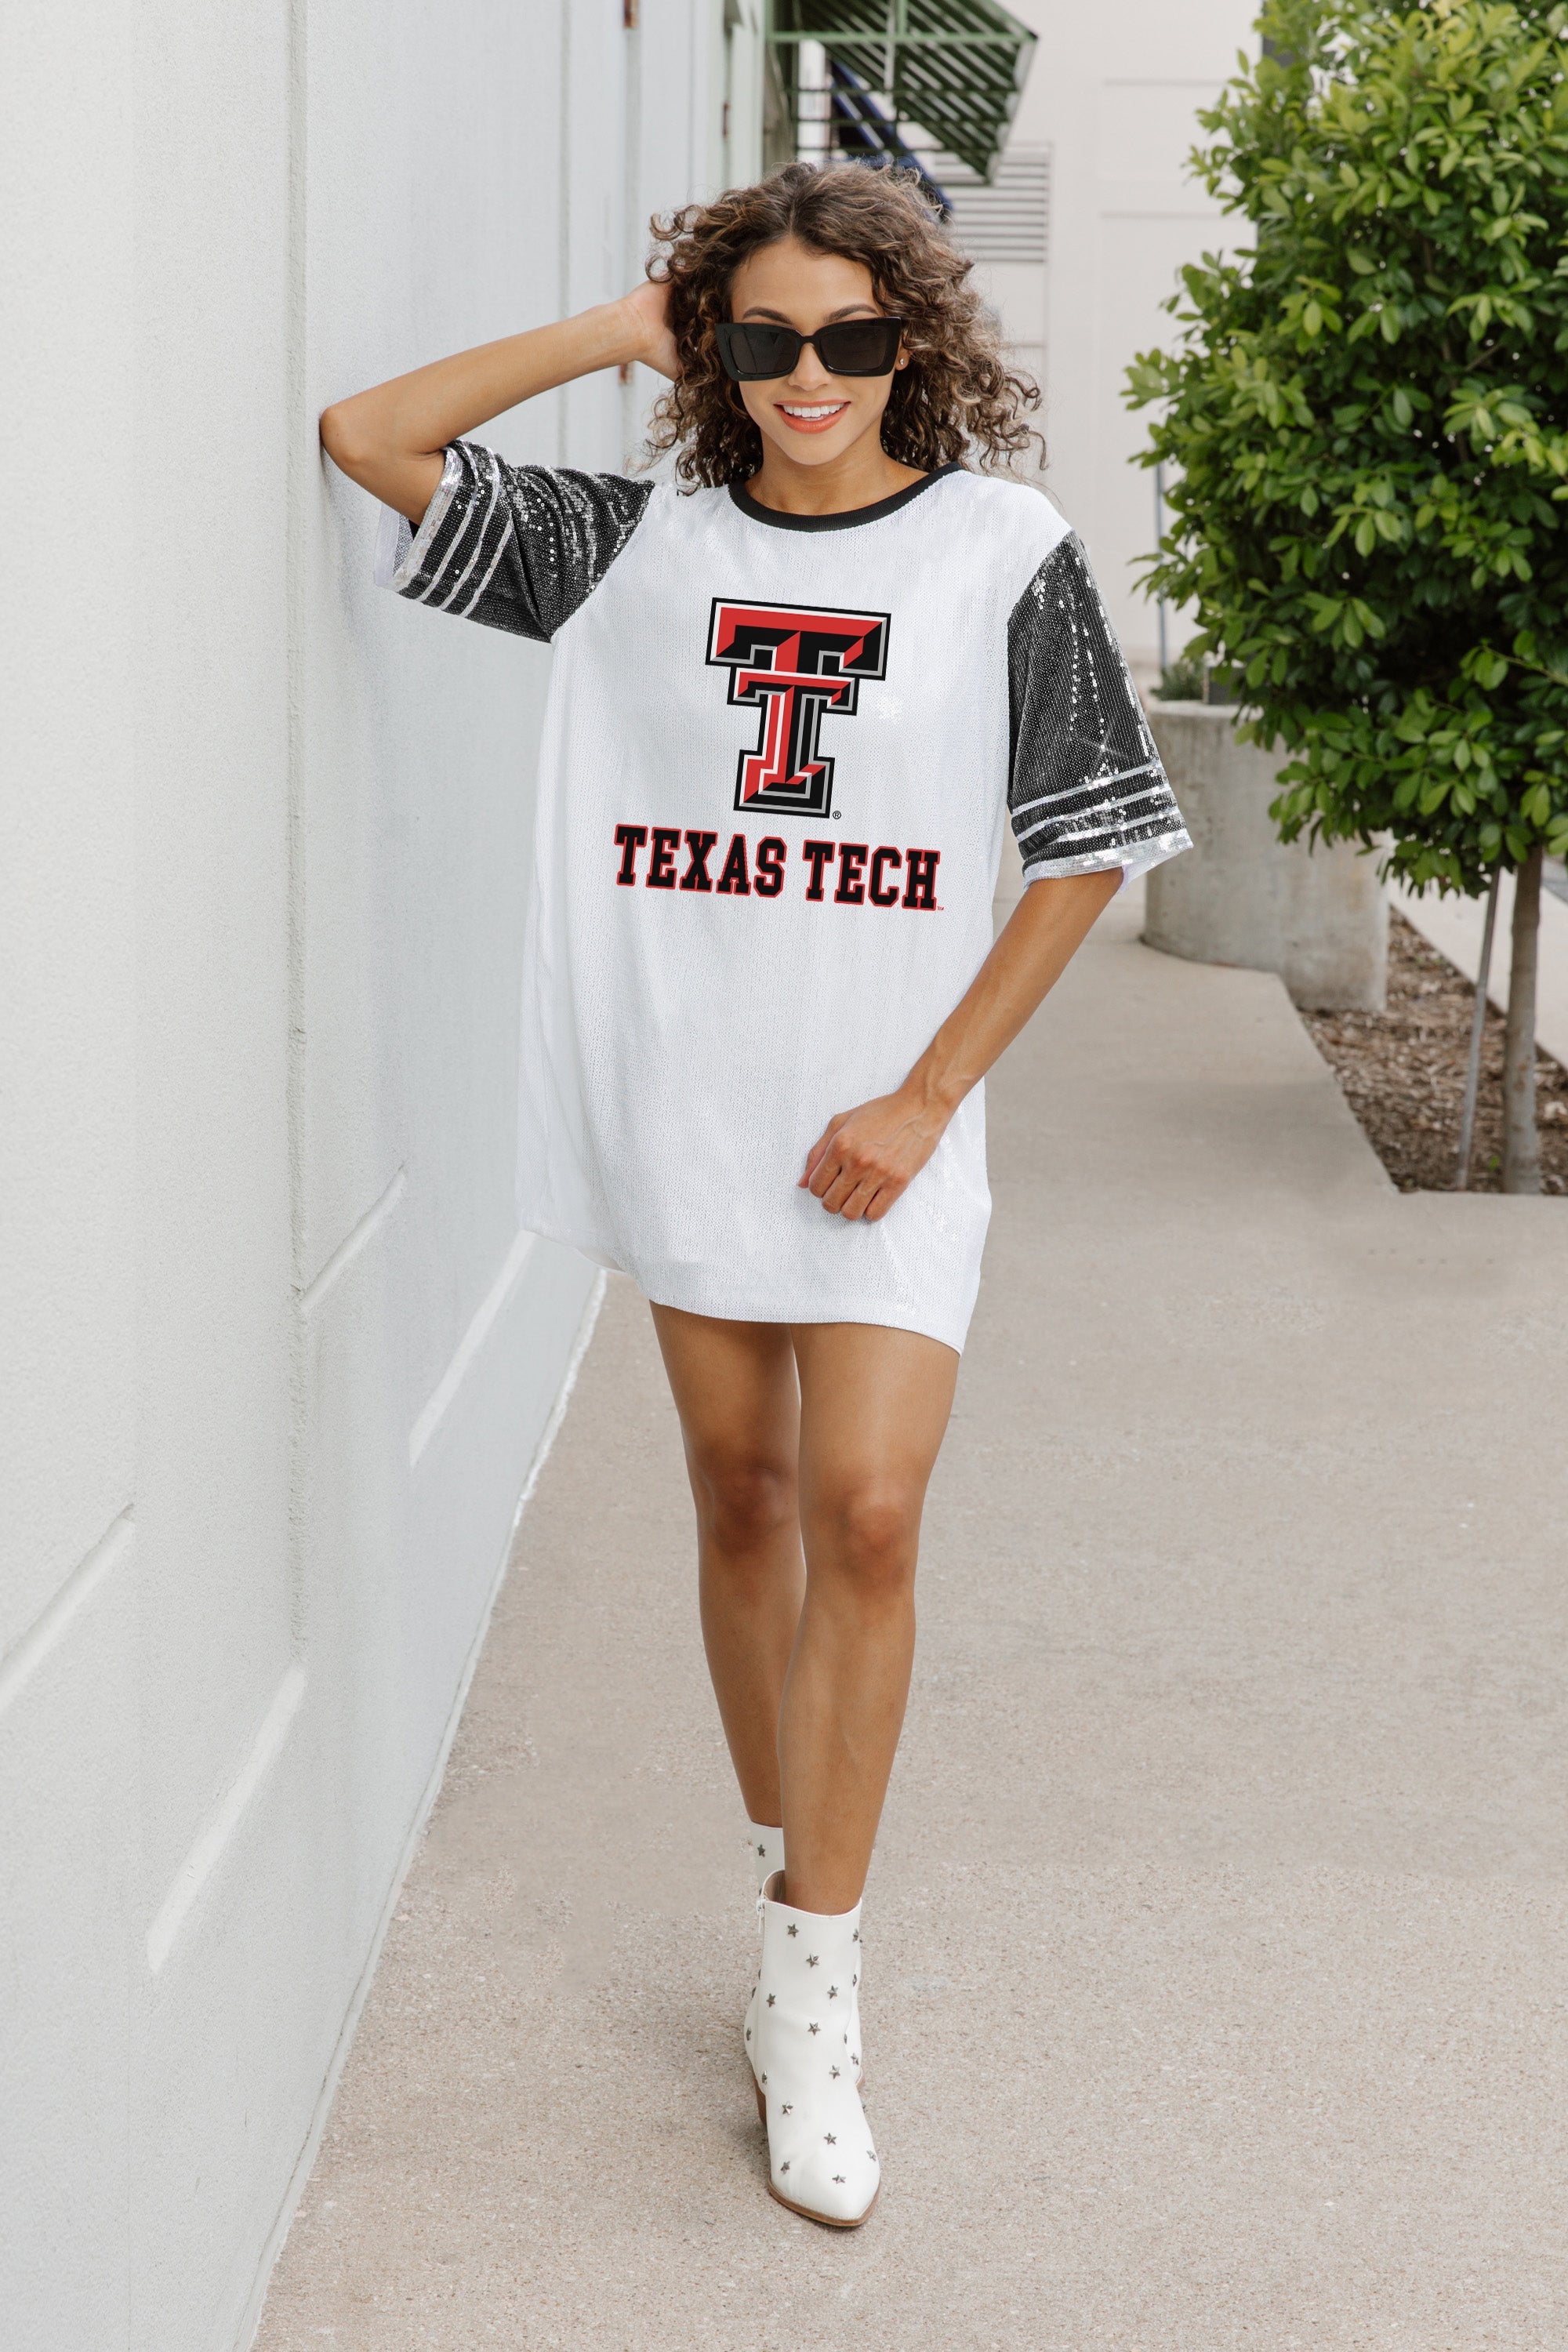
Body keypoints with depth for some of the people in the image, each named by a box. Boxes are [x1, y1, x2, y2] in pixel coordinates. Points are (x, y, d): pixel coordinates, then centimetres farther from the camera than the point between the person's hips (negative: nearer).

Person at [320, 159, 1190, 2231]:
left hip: (886, 1122, -2)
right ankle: (789, 1886, 26)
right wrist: (617, 334, -3)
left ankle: (814, 1984, -1)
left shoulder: (1001, 551, -3)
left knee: (864, 1511, -11)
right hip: (684, 1105, 2)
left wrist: (931, 1091, -7)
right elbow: (370, 439, -1)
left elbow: (1088, 844, -1)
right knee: (741, 1498, 10)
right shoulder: (639, 543, 3)